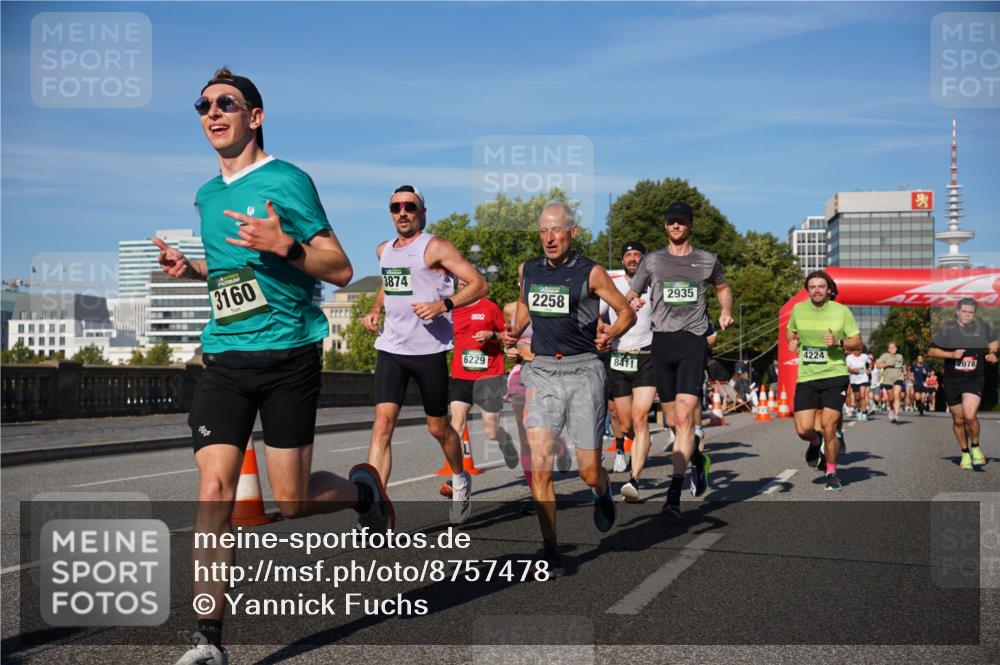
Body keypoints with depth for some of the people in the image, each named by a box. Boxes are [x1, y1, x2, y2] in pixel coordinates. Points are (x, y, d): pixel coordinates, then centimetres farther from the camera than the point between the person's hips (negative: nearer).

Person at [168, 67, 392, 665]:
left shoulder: (286, 181, -6)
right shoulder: (206, 197, 15)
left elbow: (341, 270, -8)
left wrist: (284, 245, -24)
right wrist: (192, 268, 11)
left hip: (288, 354, -5)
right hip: (225, 359, 5)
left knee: (293, 500, 1)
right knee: (215, 487, -9)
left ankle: (363, 488, 35)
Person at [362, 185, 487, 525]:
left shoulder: (435, 248, -6)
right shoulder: (384, 251, 13)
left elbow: (479, 284, -10)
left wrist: (444, 305, -24)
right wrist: (375, 310, 15)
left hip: (429, 349, -4)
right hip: (390, 348, 4)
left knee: (438, 428, 10)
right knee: (382, 424, -11)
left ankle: (460, 480, 38)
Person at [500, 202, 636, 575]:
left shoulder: (590, 273, -4)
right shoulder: (528, 271, 8)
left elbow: (627, 312, 4)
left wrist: (611, 335, -16)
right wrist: (514, 332, 11)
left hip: (583, 372, -3)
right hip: (541, 372, 3)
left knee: (589, 472, 2)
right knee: (539, 465, -12)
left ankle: (602, 492, 41)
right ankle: (550, 551, -2)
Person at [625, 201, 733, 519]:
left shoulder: (707, 260, 11)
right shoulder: (652, 261, 12)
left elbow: (723, 288, 28)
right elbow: (631, 295, 17)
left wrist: (726, 312, 10)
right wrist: (631, 304, -6)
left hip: (694, 341, -2)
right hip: (662, 340, 2)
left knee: (684, 416, -15)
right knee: (675, 421, 8)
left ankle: (674, 493, -16)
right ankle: (698, 459, 38)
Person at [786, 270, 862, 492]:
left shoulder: (841, 311, -3)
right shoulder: (798, 309, 4)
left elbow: (857, 343, 0)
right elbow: (790, 331, 23)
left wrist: (838, 342, -18)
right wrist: (792, 342, 2)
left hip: (834, 375, -2)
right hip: (806, 377, 2)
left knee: (828, 427, -8)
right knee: (803, 430, -6)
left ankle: (831, 473, 14)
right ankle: (816, 441, 33)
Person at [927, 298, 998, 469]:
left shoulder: (983, 327, 2)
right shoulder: (947, 329, -3)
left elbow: (994, 341, 22)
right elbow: (931, 351, -2)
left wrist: (992, 353, 2)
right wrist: (951, 354, -16)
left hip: (975, 379, -1)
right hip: (952, 380, 1)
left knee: (970, 416, -19)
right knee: (958, 420, 10)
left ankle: (975, 447, 8)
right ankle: (965, 453, 30)